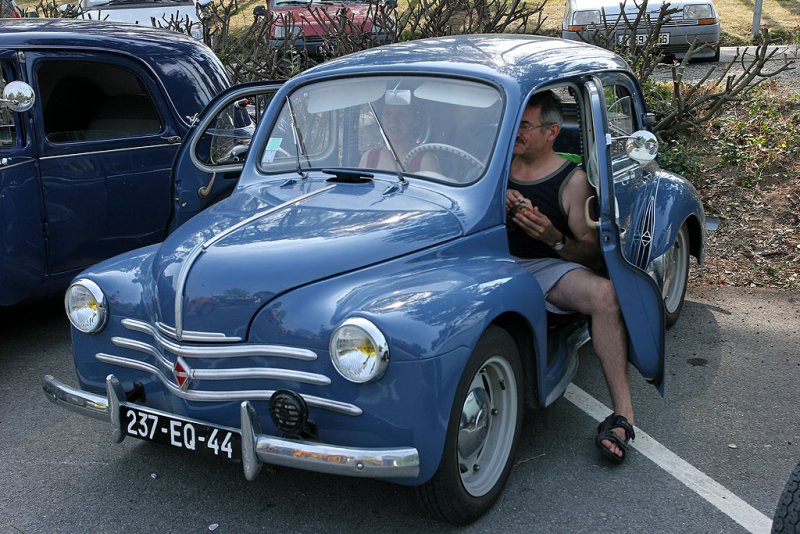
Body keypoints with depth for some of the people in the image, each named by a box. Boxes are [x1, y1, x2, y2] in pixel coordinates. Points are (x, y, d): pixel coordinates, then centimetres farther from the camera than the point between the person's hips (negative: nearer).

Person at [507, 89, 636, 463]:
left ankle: (622, 415, -34)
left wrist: (555, 240, -19)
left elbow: (593, 254, 1)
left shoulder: (572, 180, 3)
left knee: (605, 293, -33)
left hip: (546, 267, -3)